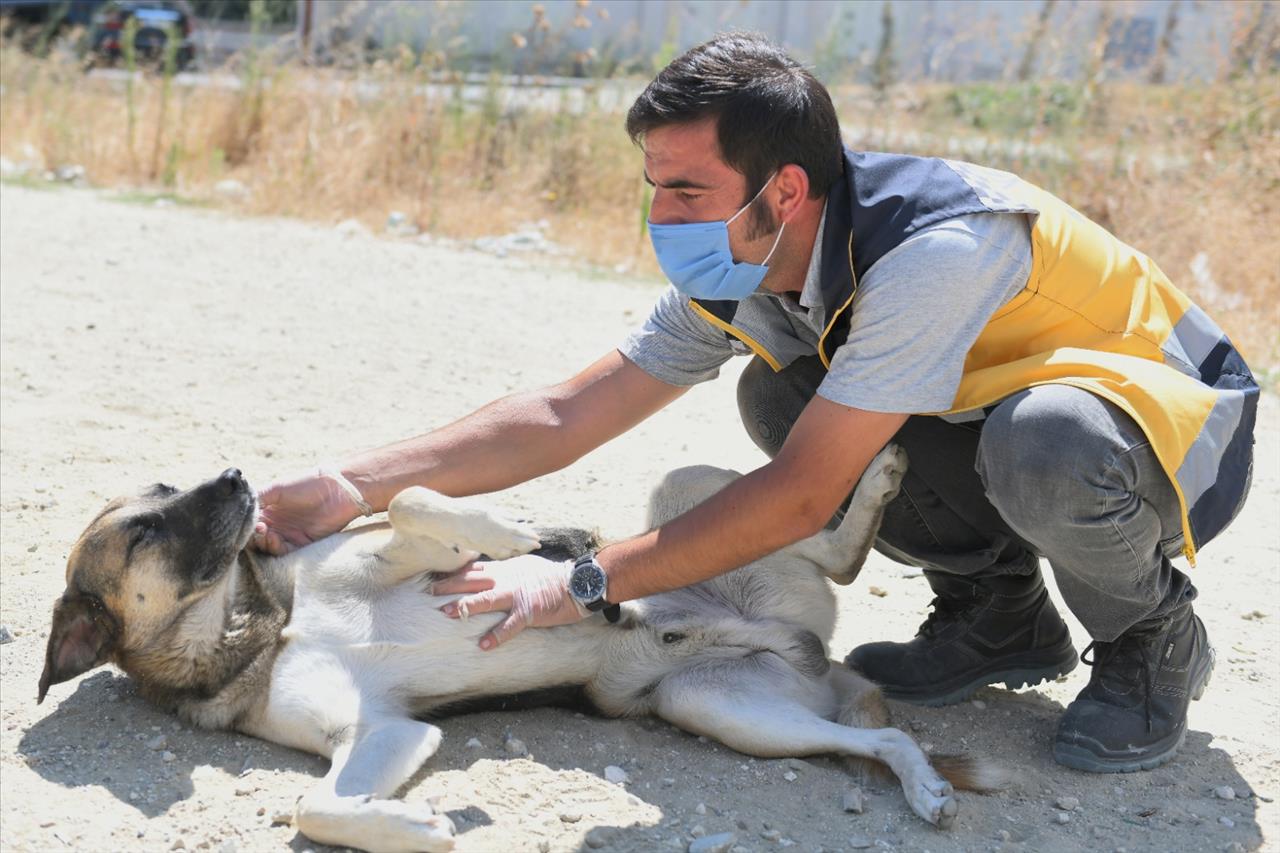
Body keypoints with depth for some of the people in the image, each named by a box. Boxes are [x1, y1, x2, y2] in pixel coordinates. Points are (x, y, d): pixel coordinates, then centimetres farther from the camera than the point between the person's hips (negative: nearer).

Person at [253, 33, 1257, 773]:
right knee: (779, 397, -9)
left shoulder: (934, 249, -35)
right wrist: (356, 486, -19)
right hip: (995, 425, 7)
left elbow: (804, 496, -34)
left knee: (1045, 441, -41)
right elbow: (564, 415, -10)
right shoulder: (742, 276, -10)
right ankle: (1001, 615, 7)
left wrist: (585, 583, -32)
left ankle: (1153, 639, -7)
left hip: (1185, 427, -7)